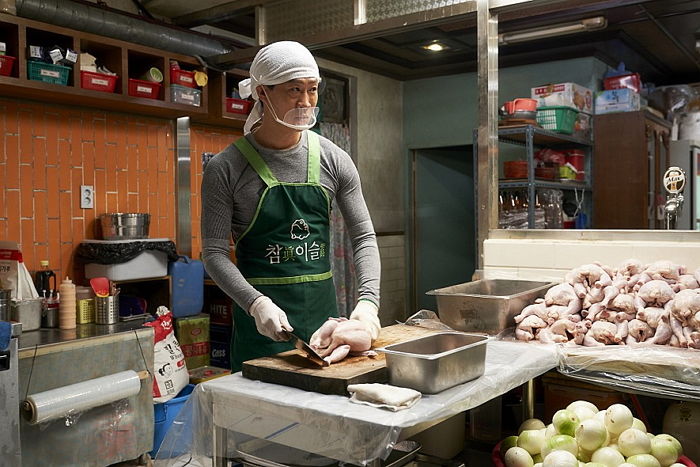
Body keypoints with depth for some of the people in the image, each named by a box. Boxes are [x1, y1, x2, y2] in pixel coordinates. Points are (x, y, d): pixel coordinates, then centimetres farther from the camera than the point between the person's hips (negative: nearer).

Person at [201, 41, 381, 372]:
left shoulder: (334, 160, 1)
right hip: (261, 314, -3)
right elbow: (214, 252, -9)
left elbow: (364, 236, 2)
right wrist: (256, 303, -24)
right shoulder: (226, 168, -8)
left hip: (323, 307, 3)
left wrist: (367, 300, -13)